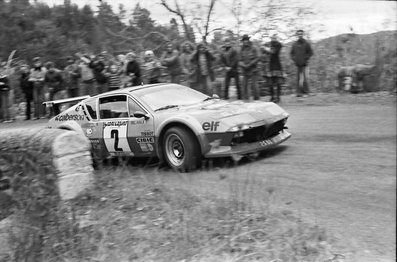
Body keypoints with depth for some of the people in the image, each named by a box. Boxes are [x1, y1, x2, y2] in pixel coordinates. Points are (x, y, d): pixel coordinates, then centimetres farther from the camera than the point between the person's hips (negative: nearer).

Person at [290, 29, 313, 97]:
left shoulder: (306, 43, 2)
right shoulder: (294, 44, 10)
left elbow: (310, 52, 4)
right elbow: (291, 53, 17)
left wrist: (306, 59, -5)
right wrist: (294, 59, 3)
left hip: (304, 64, -3)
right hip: (298, 64, 3)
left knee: (304, 78, -7)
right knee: (298, 78, 2)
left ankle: (305, 92, -1)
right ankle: (299, 92, 5)